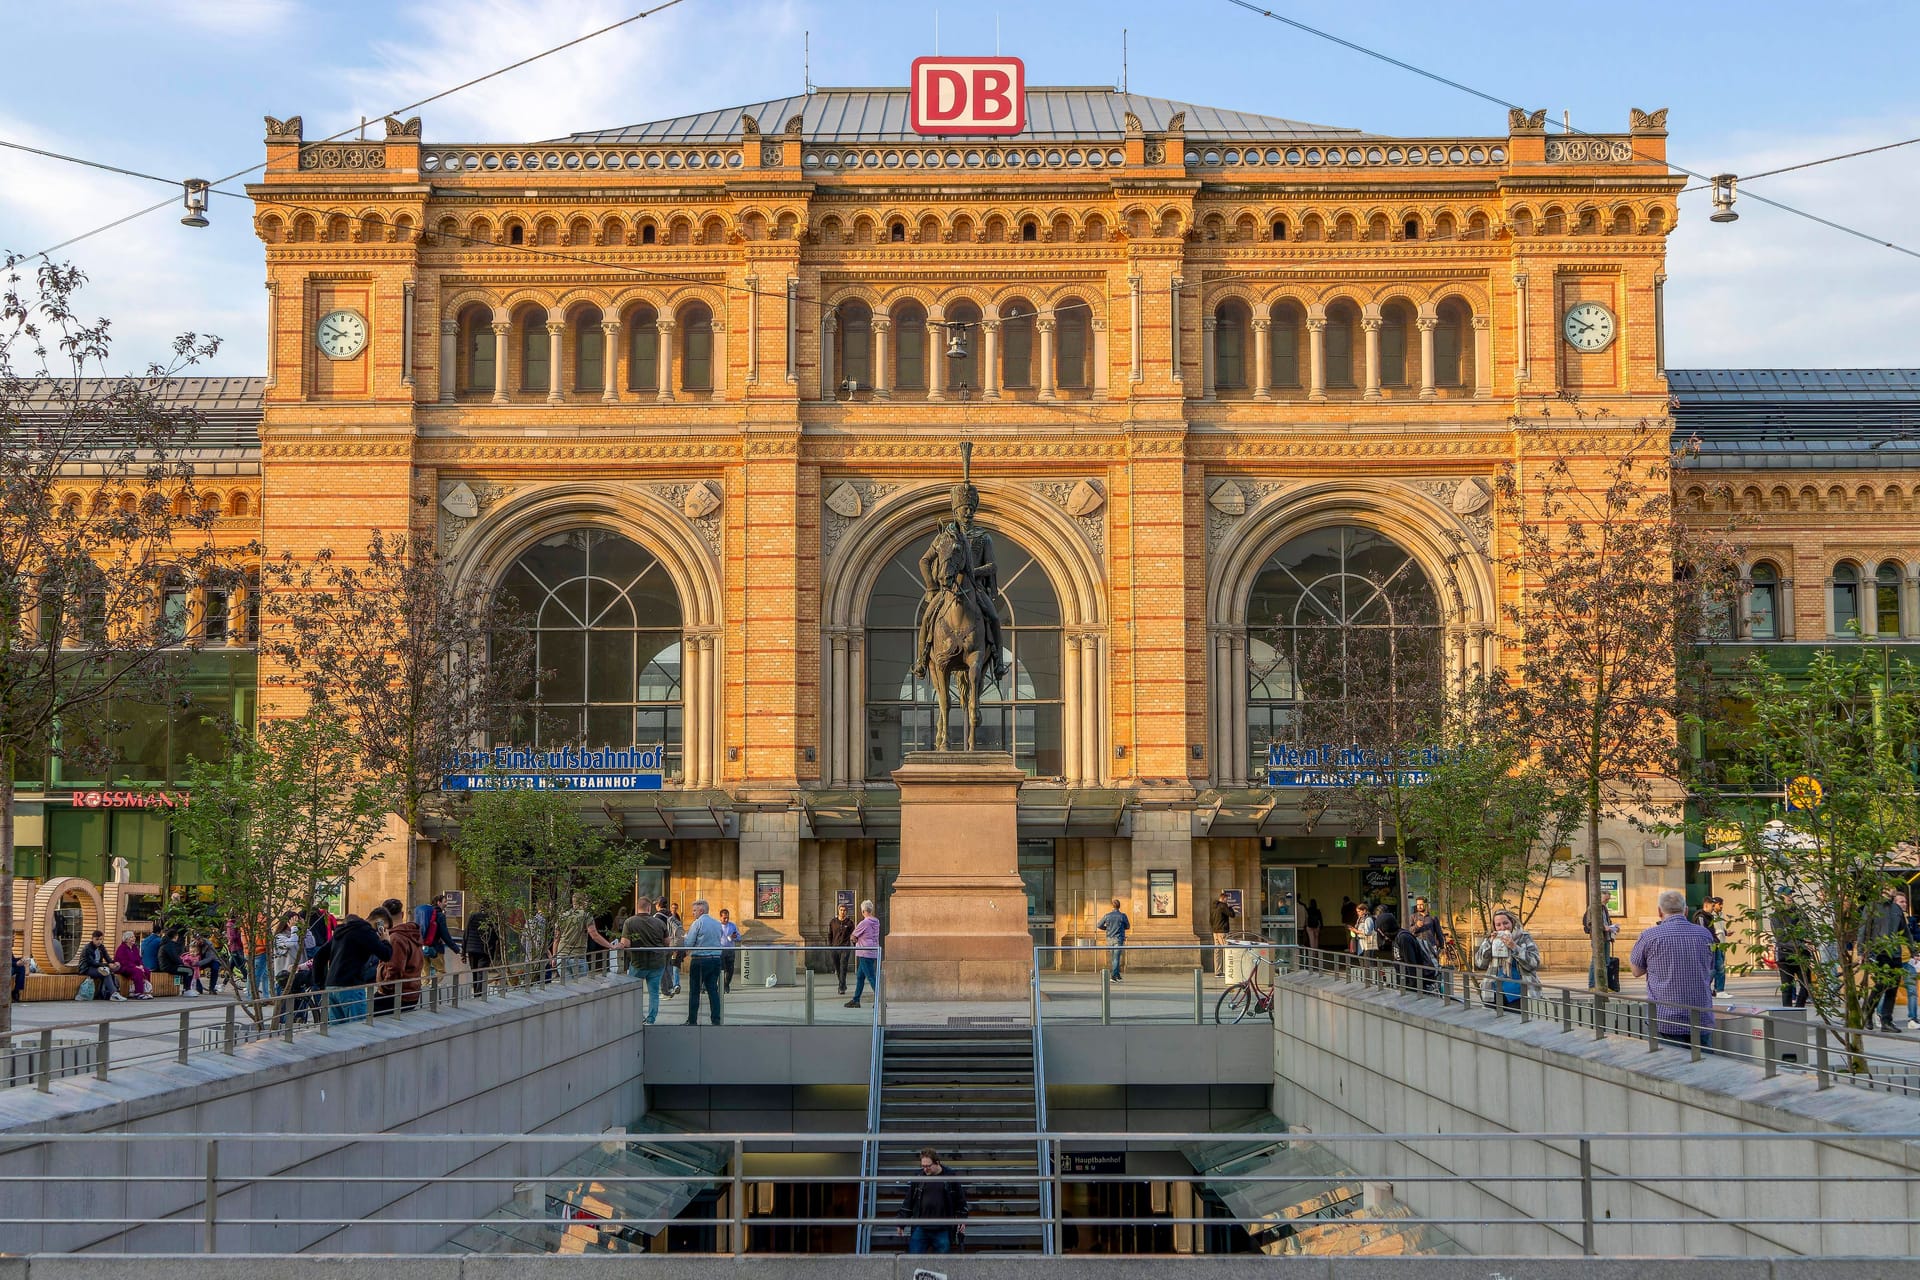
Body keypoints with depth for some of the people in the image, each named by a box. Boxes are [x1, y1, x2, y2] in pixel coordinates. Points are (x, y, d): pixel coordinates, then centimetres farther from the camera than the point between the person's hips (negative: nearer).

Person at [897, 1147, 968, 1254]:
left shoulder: (950, 1178, 0)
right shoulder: (918, 1178, 4)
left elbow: (961, 1201, 10)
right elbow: (908, 1201, 10)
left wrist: (962, 1220, 6)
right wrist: (902, 1223, 8)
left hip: (943, 1231, -1)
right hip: (920, 1229, 1)